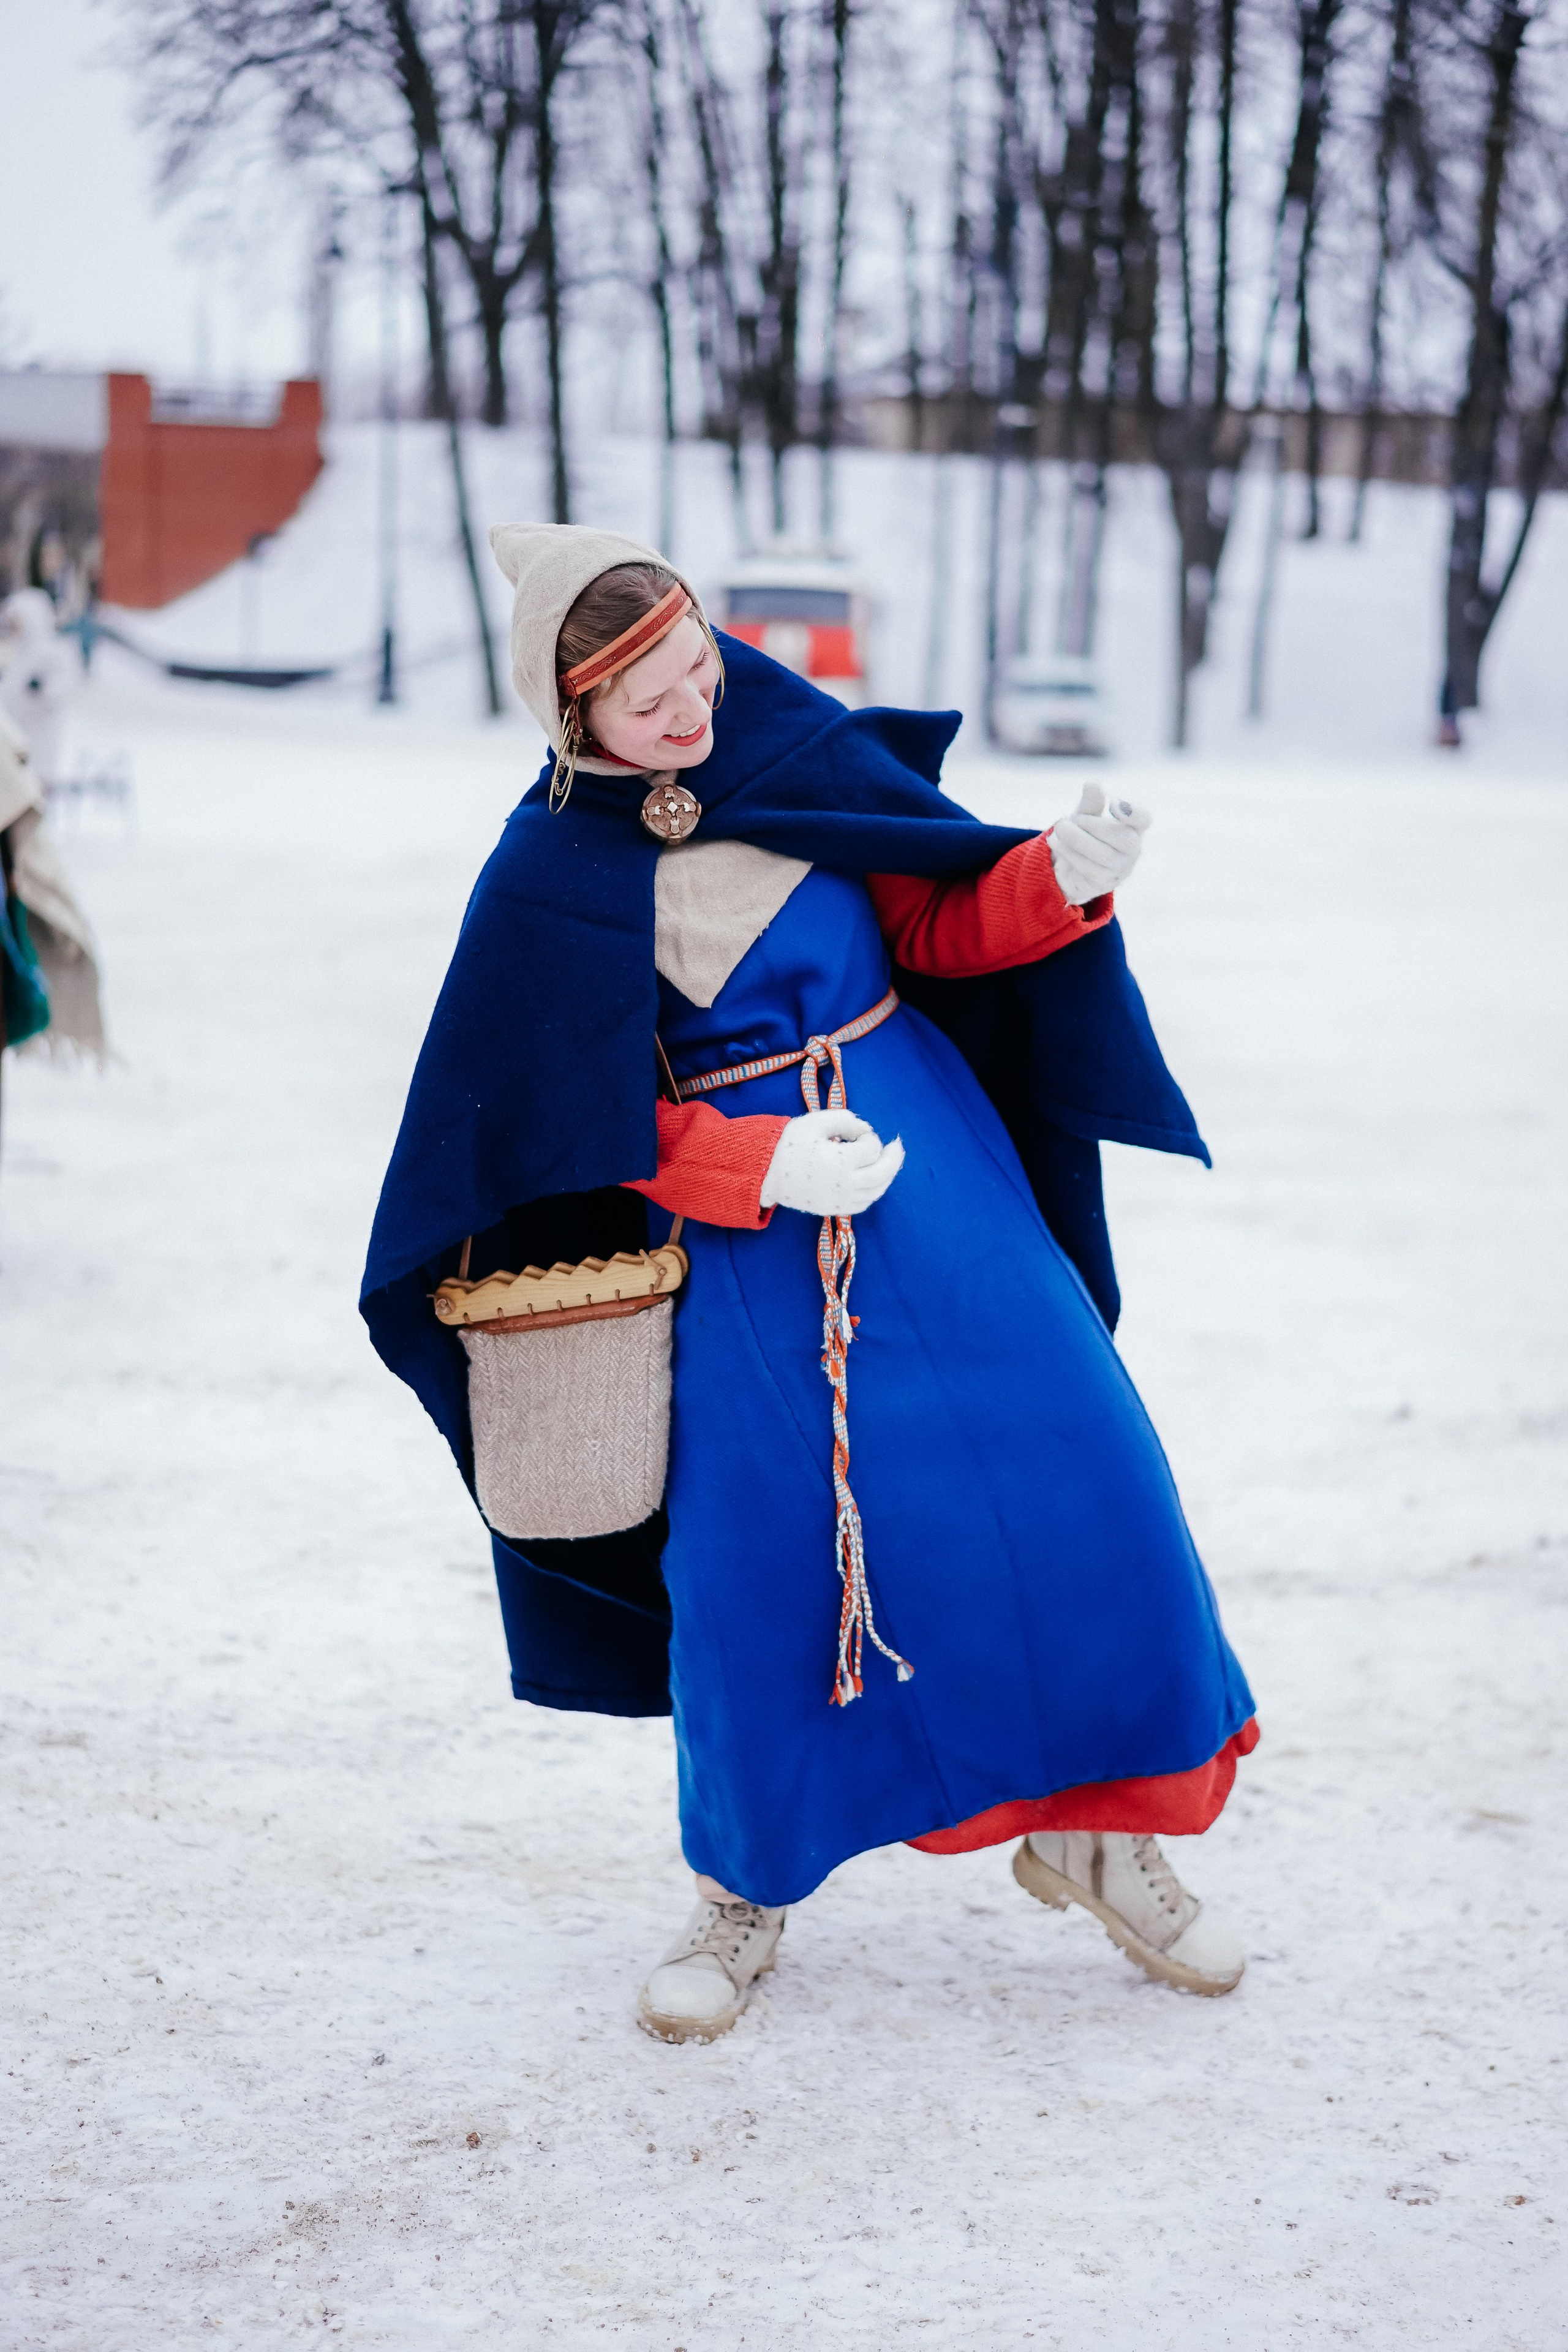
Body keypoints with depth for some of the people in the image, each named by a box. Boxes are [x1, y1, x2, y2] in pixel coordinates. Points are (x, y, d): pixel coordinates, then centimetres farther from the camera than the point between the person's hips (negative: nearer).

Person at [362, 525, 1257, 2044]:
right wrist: (766, 1169, -21)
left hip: (931, 1151, 3)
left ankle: (1091, 1828, 17)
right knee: (753, 1539, -4)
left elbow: (940, 927, 6)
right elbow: (602, 1126, -6)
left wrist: (1052, 885, -14)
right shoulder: (553, 880, -8)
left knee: (1071, 1464, -2)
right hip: (742, 1218, -3)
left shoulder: (800, 752, -1)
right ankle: (749, 1882, 20)